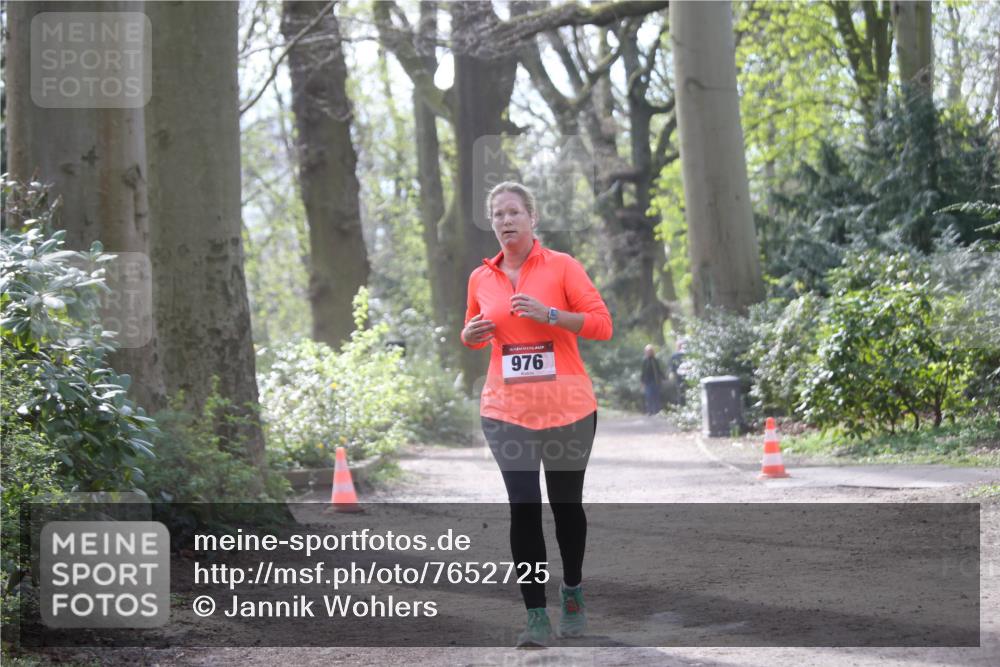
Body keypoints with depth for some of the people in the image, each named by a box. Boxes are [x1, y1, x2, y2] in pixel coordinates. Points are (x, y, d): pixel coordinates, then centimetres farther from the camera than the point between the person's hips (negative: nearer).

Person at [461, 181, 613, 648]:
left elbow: (601, 324, -7)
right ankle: (536, 617, -3)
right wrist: (471, 335, -1)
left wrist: (549, 314, -19)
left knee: (566, 504, 10)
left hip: (568, 407, -2)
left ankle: (573, 593, 32)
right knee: (523, 510, -6)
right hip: (507, 411, 2)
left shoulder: (562, 266, -3)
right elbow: (473, 333, 23)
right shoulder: (481, 278, 7)